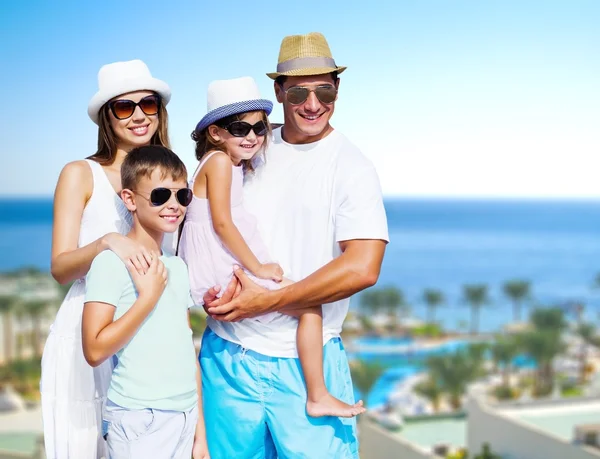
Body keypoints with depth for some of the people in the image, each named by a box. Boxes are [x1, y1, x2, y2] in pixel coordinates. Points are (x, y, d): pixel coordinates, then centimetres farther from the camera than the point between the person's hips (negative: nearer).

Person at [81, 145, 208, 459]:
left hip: (185, 417, 6)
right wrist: (149, 297, -16)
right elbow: (95, 350, -17)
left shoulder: (177, 266, 12)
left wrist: (200, 432, 12)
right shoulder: (112, 262, -9)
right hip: (139, 420, -6)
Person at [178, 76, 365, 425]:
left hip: (229, 269, 10)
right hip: (225, 274, -10)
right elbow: (221, 222, -19)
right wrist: (258, 267, -16)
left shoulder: (238, 166, 16)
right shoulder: (219, 160, -12)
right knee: (310, 304, -12)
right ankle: (318, 397, -6)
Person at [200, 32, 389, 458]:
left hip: (306, 362, -3)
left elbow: (362, 268, -18)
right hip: (227, 354, 4)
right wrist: (210, 287, -5)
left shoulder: (352, 166, -7)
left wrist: (267, 301, -16)